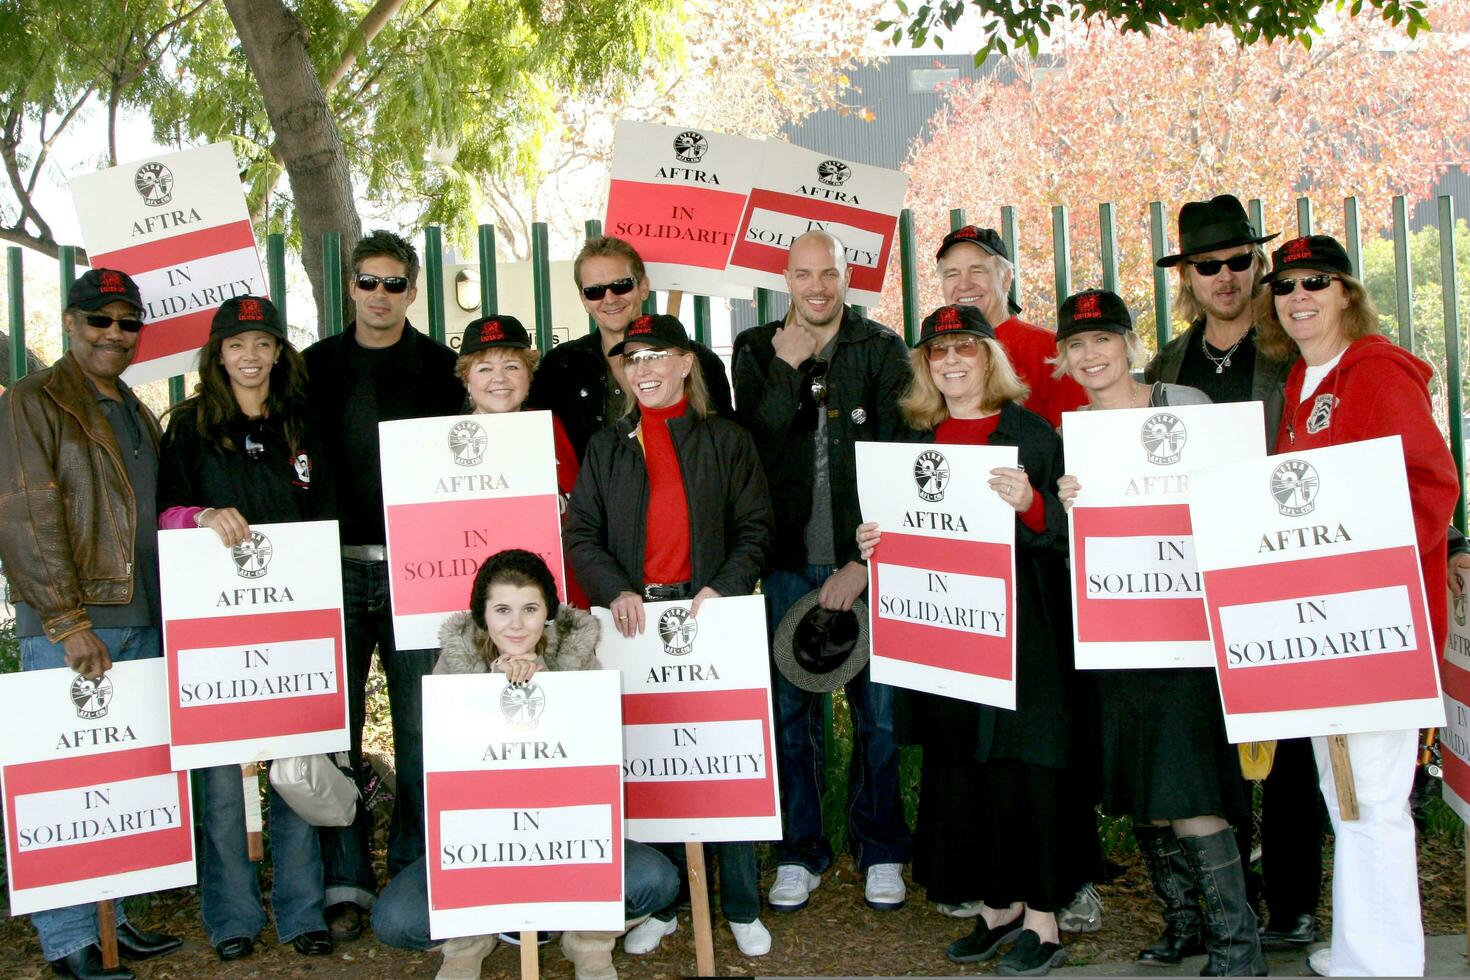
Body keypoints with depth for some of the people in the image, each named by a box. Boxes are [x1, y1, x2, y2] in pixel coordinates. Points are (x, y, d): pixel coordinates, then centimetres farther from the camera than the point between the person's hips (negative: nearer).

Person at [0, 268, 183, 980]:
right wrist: (69, 623, -17)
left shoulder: (135, 415, 21)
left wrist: (168, 616, 15)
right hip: (68, 630, -7)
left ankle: (115, 918, 17)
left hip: (141, 624, 7)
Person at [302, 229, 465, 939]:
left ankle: (414, 874, 13)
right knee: (337, 726, 2)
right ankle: (346, 882, 10)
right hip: (337, 567, 1)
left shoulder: (441, 367, 7)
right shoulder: (317, 366, 11)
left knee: (420, 727, 2)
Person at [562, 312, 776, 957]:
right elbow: (582, 534, 7)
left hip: (709, 617, -2)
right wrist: (614, 590, -11)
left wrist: (725, 587, -13)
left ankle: (740, 907, 13)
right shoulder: (606, 448, 12)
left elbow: (756, 528, 3)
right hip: (634, 620, 2)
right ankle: (658, 905, 17)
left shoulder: (727, 441, 7)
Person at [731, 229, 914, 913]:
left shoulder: (882, 349, 3)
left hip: (867, 557, -1)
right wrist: (788, 370, -12)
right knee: (791, 707, 5)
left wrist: (866, 559, -9)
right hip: (790, 561, 1)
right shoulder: (757, 351, 8)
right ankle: (799, 853, 18)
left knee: (879, 706, 2)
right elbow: (755, 448, -4)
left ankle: (879, 851, 18)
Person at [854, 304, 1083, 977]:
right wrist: (873, 544, 1)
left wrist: (1030, 505, -25)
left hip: (1020, 628, -5)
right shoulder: (917, 441, 13)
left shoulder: (1030, 433, -2)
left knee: (1023, 762, -4)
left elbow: (1065, 532, -6)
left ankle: (1042, 921, 6)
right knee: (961, 763, 7)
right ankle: (997, 906, 21)